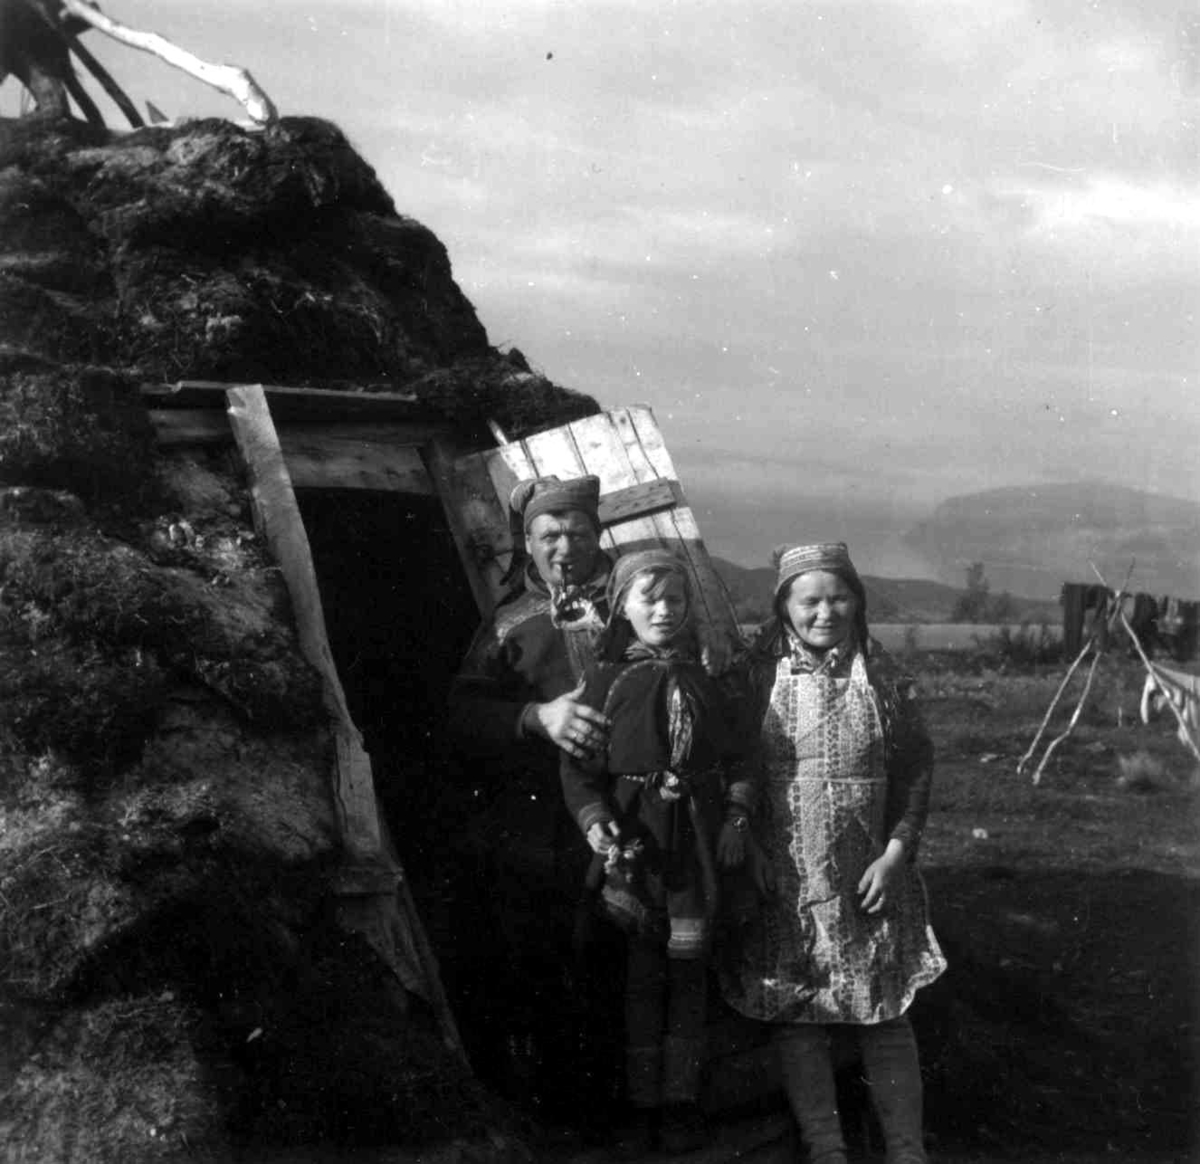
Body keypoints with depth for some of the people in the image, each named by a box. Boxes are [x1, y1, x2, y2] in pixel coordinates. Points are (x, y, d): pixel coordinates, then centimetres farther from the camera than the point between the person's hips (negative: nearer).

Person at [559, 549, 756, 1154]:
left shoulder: (706, 678, 5)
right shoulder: (605, 678, -2)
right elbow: (579, 766, -3)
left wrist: (737, 816, -2)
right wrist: (594, 821, -17)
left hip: (696, 840, 2)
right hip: (631, 837, -2)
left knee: (688, 969, 7)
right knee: (640, 973, 4)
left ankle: (680, 1100, 19)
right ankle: (642, 1101, 16)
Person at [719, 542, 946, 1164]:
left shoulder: (881, 675, -1)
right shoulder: (758, 673, -4)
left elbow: (916, 768, 3)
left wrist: (895, 853, -4)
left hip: (870, 874, 1)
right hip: (784, 875, 0)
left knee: (886, 1013, 5)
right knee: (795, 1015, 4)